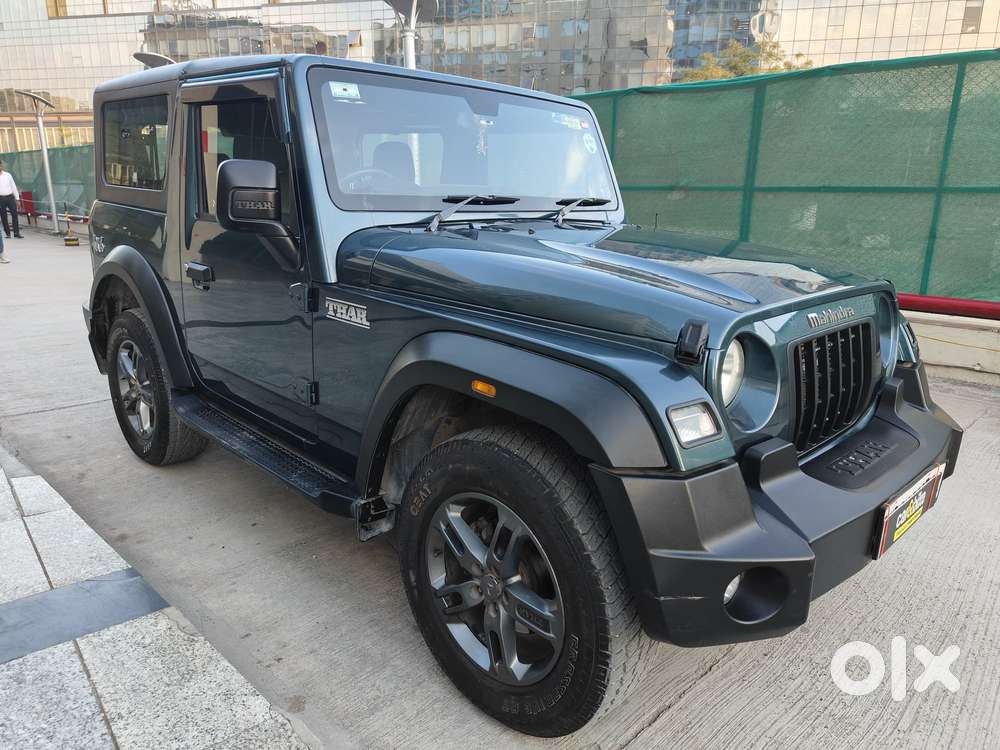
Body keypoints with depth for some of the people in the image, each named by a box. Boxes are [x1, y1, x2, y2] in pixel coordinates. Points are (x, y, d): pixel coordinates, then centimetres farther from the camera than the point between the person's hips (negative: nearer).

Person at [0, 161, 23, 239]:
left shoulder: (7, 175, 6)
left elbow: (13, 186, 10)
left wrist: (17, 198, 7)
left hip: (10, 197, 1)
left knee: (14, 214, -6)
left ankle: (17, 233, -2)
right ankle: (7, 233, 11)